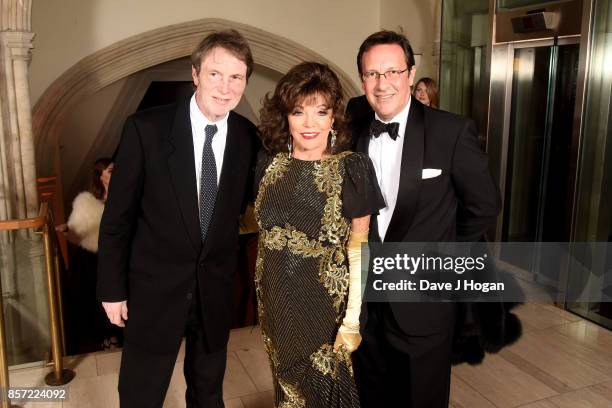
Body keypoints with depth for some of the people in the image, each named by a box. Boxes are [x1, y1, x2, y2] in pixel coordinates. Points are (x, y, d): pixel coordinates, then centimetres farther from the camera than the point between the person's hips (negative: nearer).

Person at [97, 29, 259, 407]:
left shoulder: (249, 137, -5)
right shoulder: (146, 128, -14)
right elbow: (118, 215, -8)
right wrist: (112, 288, -5)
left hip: (216, 288, 3)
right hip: (155, 286, -2)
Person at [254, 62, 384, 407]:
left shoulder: (352, 167, -12)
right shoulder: (269, 164, -1)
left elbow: (358, 249, -10)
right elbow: (265, 230, 8)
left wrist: (353, 318, -12)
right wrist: (264, 296, 8)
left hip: (327, 301, -3)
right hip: (277, 301, 4)